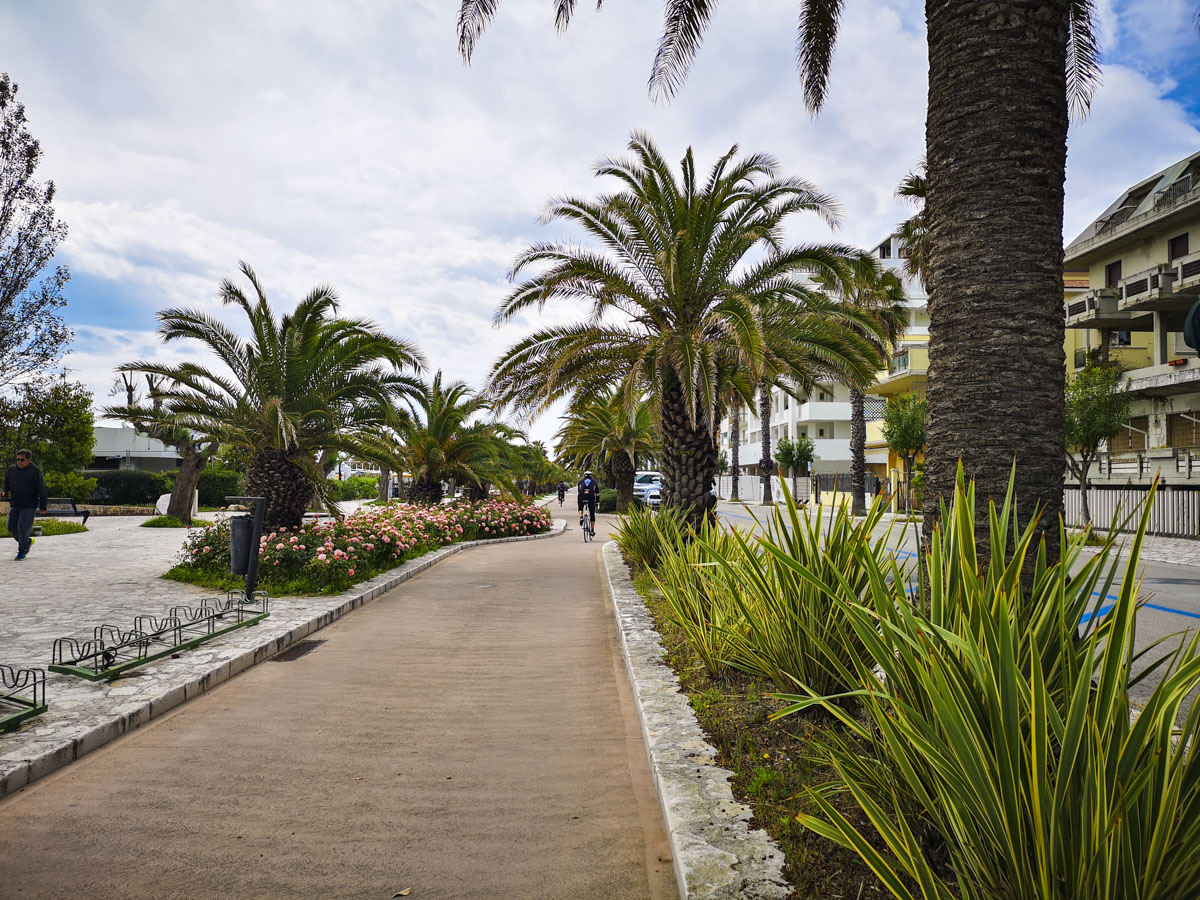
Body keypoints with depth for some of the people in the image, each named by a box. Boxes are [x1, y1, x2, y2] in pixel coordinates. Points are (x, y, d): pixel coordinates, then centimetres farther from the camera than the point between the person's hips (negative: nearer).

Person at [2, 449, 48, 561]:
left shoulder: (35, 471, -8)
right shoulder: (12, 469, 8)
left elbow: (41, 489, -9)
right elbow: (6, 483, 22)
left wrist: (42, 506, -10)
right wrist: (5, 492, -2)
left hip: (28, 506, -6)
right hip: (14, 505, 6)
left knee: (23, 528, -8)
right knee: (12, 527, 8)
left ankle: (22, 551, 6)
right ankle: (27, 542, 30)